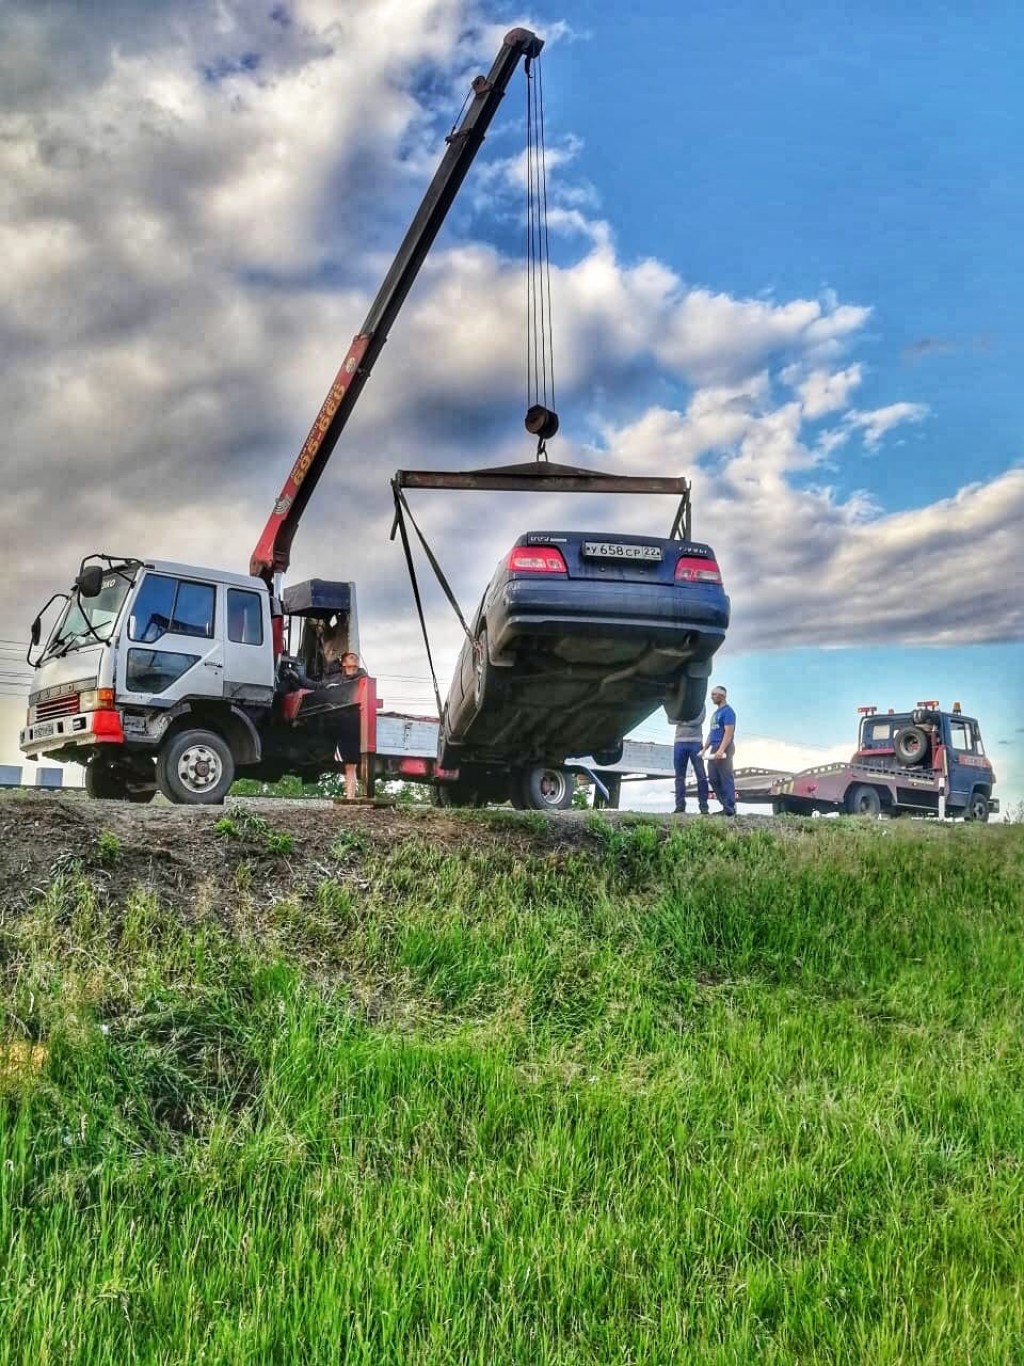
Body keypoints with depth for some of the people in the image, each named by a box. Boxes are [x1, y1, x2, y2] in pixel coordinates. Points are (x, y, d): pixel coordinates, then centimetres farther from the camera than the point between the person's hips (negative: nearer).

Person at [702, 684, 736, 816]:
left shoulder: (727, 711, -8)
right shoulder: (715, 713, 20)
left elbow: (729, 732, -18)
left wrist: (721, 750, -26)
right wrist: (704, 749, 19)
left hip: (724, 749, -9)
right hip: (714, 749, 9)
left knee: (726, 778, -7)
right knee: (713, 778, 7)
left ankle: (730, 808, -5)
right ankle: (726, 805, 13)